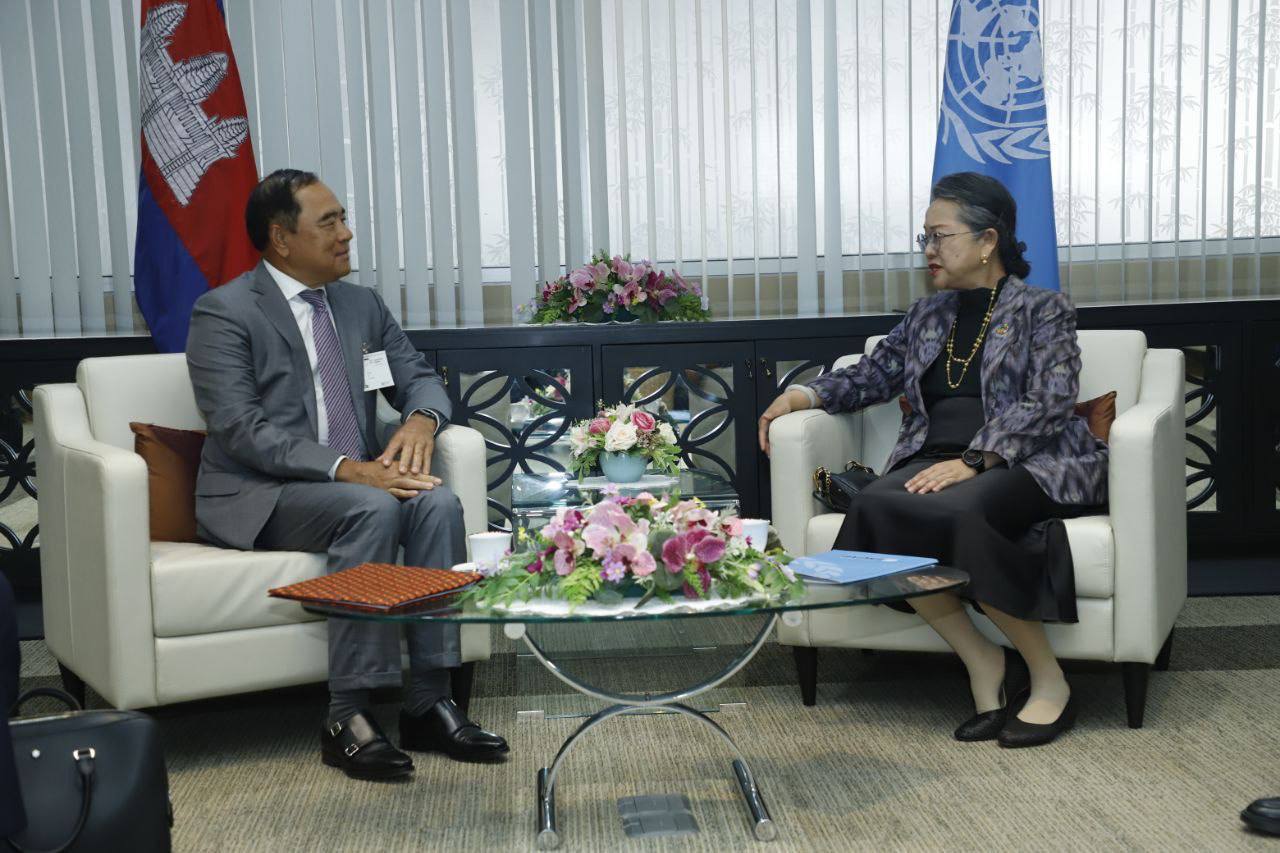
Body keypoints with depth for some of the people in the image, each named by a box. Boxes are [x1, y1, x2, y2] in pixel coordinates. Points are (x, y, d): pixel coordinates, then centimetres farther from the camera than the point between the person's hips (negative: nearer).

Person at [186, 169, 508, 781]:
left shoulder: (362, 305, 13)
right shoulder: (223, 313, -7)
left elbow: (420, 378, 15)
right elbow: (242, 430, -17)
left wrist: (420, 420, -11)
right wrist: (345, 468, -29)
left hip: (357, 479, 6)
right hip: (258, 498, -6)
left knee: (437, 501, -23)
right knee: (372, 508, -33)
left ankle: (428, 702, -20)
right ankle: (348, 718, -28)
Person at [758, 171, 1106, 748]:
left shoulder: (1043, 310, 5)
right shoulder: (928, 315, 23)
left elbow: (1049, 402, -8)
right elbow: (872, 376, 26)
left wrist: (974, 460, -21)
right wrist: (807, 393, 6)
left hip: (1030, 464, -5)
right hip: (935, 460, 5)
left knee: (960, 511, -38)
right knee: (876, 507, -30)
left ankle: (1048, 679, -19)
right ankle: (983, 663, -20)